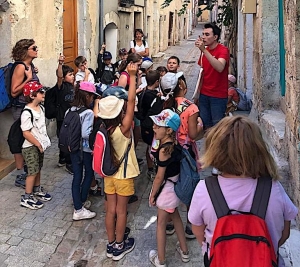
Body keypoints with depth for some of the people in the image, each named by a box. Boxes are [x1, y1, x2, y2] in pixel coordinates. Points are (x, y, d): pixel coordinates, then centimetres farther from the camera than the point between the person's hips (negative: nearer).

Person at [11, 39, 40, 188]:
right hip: (21, 108, -9)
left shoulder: (31, 66, 8)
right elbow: (14, 92, -22)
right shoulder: (20, 67, -17)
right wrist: (28, 78, -23)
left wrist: (34, 74, 9)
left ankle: (27, 171, 32)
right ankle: (20, 176, 8)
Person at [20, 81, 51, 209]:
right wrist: (38, 144, -17)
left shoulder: (40, 108, 3)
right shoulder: (27, 113, -24)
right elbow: (26, 133, -24)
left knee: (38, 169, 20)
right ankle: (26, 198, 11)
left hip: (40, 145, 8)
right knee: (33, 172, -1)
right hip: (31, 147, -8)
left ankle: (37, 190, 38)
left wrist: (43, 142, 10)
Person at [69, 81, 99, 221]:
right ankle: (82, 202, 21)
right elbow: (86, 134, -26)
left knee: (77, 176, 11)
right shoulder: (88, 113, -19)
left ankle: (78, 207, 18)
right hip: (86, 149, -6)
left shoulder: (69, 111, 2)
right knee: (89, 174, 16)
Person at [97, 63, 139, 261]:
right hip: (124, 175, -5)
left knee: (111, 210, 14)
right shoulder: (123, 129, -24)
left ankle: (111, 245, 29)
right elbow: (131, 101, -26)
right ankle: (119, 246, 24)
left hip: (109, 173, 5)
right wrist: (132, 76, -25)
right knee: (121, 211, 9)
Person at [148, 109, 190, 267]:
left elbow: (160, 176, -22)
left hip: (166, 188, -9)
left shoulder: (164, 149, -28)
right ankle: (184, 251, 42)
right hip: (174, 186, 9)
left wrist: (153, 194, -9)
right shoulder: (173, 142, -6)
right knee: (175, 217, 26)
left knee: (161, 224, 9)